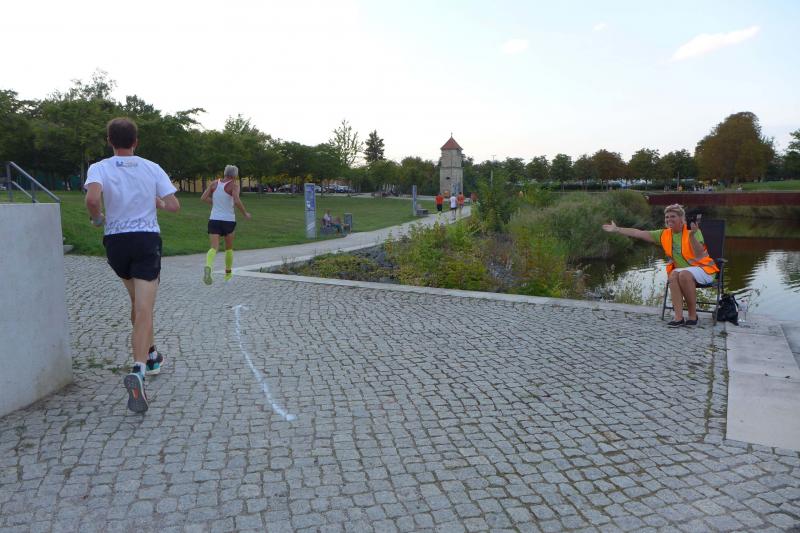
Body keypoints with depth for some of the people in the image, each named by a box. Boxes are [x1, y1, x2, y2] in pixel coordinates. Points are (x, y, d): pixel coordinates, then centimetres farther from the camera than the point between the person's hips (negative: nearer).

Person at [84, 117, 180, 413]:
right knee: (144, 310, -7)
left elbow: (92, 198, -23)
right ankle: (138, 371, -26)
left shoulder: (99, 168, -3)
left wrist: (97, 218, -2)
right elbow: (174, 206, -5)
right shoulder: (152, 168, 1)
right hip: (147, 239, -2)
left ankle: (151, 356, 38)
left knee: (137, 302, 24)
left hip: (115, 241, 2)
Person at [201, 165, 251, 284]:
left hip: (214, 219, 3)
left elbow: (203, 198, 5)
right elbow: (237, 201, -22)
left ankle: (208, 267, -33)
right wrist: (245, 214, -9)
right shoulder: (234, 185, -7)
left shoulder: (214, 183, 6)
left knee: (214, 247, -5)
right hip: (228, 220, -2)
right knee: (229, 248, 17)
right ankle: (228, 273, 28)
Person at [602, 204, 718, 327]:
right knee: (673, 275, -29)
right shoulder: (664, 234, 3)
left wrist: (692, 236, -35)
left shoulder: (692, 231, -11)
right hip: (683, 269, 4)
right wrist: (616, 229, 0)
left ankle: (693, 315, -23)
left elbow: (699, 255, -22)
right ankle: (679, 317, -32)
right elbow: (639, 233, 2)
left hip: (703, 268, -4)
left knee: (685, 274, -34)